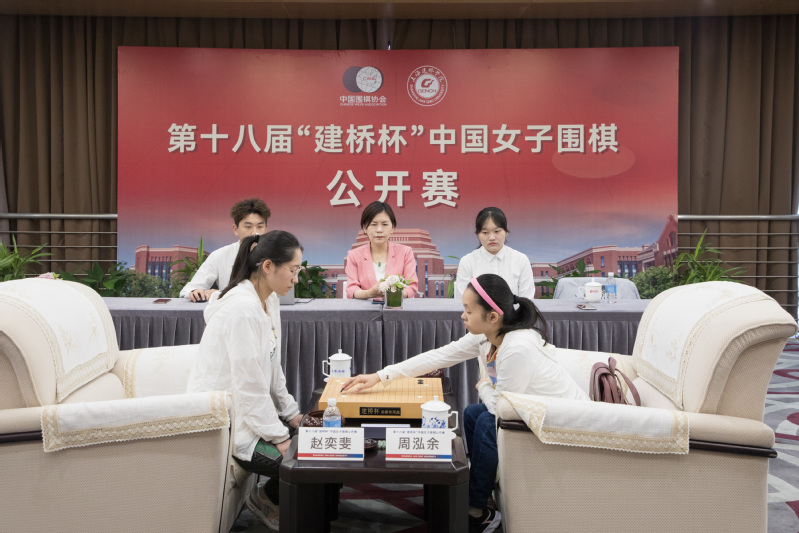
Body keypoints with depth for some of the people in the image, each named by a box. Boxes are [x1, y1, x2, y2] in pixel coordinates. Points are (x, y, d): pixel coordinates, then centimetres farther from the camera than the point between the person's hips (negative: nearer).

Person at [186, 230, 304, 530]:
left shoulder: (269, 301, 5)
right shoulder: (242, 310, -25)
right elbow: (249, 386, -24)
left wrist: (291, 413, 9)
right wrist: (279, 437, -18)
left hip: (252, 411, 10)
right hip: (228, 424, -10)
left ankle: (273, 494, 21)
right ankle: (265, 499, 12)